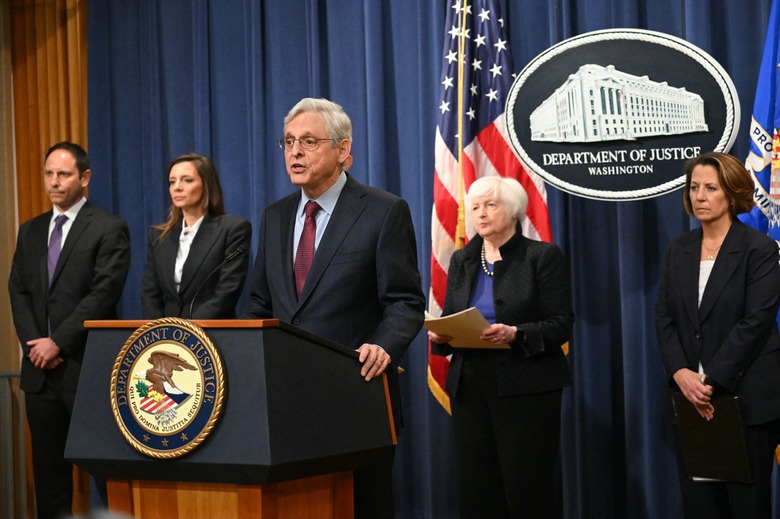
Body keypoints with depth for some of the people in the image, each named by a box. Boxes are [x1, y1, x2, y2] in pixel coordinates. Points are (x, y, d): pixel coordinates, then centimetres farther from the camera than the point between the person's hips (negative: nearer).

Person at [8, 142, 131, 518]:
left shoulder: (109, 229, -3)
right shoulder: (30, 231, 16)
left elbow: (103, 293, -11)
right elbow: (18, 291, 11)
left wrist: (58, 342, -13)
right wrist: (33, 343, -4)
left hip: (86, 365, -6)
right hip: (40, 369, 6)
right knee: (48, 466, 7)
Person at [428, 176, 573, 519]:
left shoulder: (543, 256, -1)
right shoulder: (461, 260, 14)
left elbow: (561, 324, -6)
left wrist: (516, 334, -22)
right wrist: (439, 335, -6)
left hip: (526, 388, -4)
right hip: (469, 387, 5)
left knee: (526, 491, -4)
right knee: (474, 491, 1)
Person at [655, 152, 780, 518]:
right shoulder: (678, 250, 11)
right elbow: (664, 317, 6)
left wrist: (712, 381, -17)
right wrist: (681, 374, -10)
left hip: (746, 400, -5)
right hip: (690, 396, 5)